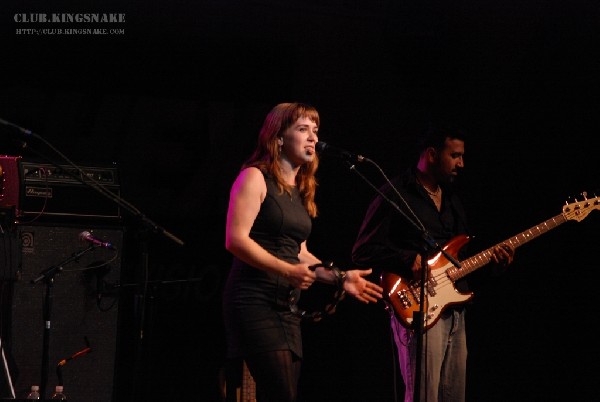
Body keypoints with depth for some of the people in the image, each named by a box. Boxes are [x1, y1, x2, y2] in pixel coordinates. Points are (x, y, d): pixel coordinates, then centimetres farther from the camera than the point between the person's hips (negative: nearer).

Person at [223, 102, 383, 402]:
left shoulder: (301, 190, 19)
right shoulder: (255, 177, -5)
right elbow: (236, 239, -15)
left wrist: (340, 277, 9)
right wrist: (287, 271, -22)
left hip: (287, 306, 8)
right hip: (254, 301, -8)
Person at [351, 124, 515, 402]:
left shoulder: (452, 198, 20)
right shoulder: (395, 195, -5)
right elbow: (363, 252, -11)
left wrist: (491, 262, 6)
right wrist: (412, 261, -20)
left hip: (453, 309, 8)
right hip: (418, 309, -8)